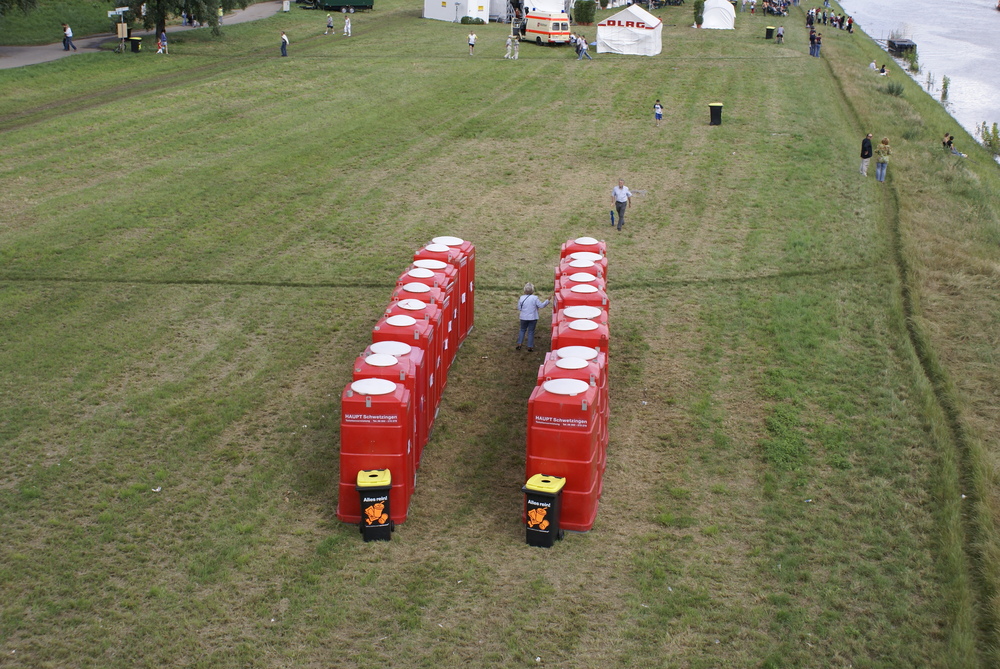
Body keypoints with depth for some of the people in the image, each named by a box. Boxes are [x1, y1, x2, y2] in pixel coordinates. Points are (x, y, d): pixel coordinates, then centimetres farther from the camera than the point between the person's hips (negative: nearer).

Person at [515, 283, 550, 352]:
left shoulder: (521, 298, -6)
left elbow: (519, 308, 2)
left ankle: (519, 344, 13)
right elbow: (541, 306, -8)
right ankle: (530, 347, 9)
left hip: (524, 318, 2)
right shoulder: (535, 298, -14)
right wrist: (547, 301, 4)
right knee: (531, 332, 6)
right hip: (533, 318, -2)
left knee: (522, 330, 19)